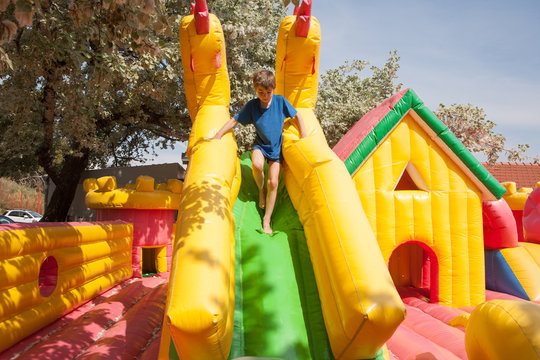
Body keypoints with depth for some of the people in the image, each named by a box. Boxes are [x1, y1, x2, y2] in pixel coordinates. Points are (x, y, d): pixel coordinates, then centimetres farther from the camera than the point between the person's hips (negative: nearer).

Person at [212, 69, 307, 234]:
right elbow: (234, 120, -6)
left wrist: (303, 139, -6)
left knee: (273, 182, -11)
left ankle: (267, 220, 5)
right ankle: (260, 190, 0)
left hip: (276, 147, 0)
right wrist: (217, 137, -13)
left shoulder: (280, 101, -13)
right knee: (257, 164, -34)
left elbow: (297, 117, -2)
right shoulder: (252, 105, -12)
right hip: (260, 144, 0)